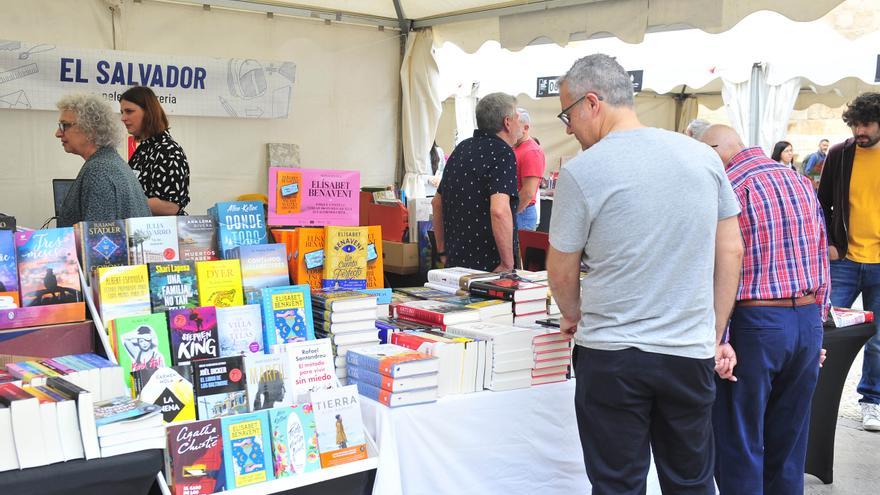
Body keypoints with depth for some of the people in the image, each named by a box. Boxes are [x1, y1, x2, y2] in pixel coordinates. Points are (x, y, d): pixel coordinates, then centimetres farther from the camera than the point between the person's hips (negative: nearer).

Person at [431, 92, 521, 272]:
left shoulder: (462, 148, 12)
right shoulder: (502, 152, -13)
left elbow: (437, 202, 19)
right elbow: (499, 211, -27)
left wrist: (442, 251, 24)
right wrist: (508, 264, -20)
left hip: (454, 264, 8)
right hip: (488, 267, -8)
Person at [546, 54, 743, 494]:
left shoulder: (581, 171, -11)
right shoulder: (703, 156, 2)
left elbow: (561, 273, -1)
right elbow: (731, 252, 7)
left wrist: (573, 316, 19)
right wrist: (716, 336, 15)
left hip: (611, 355, -4)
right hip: (690, 352, 4)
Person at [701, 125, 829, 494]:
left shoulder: (728, 187, -9)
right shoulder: (801, 183, 13)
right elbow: (821, 260, 14)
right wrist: (815, 325, 19)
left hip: (754, 323, -7)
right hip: (807, 322, 7)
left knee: (739, 447, 4)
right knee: (788, 445, 16)